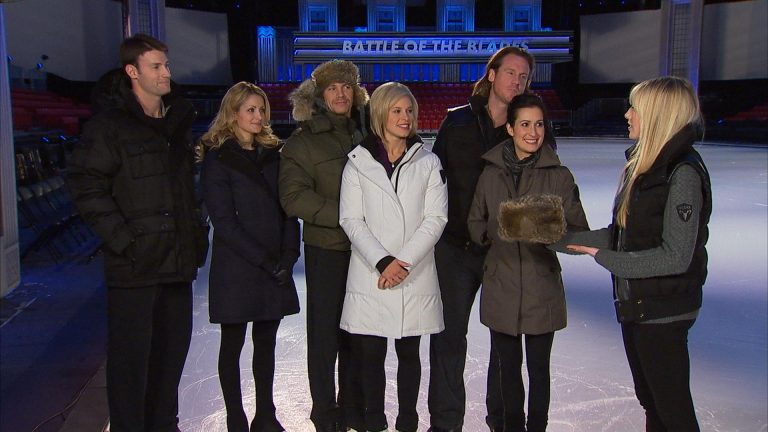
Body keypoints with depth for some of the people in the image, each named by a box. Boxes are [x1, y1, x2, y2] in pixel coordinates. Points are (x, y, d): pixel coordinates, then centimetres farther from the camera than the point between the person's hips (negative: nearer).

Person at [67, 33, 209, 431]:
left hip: (177, 260, 7)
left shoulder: (177, 121, 14)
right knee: (132, 356, 1)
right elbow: (87, 187, -12)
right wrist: (123, 240, -17)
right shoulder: (110, 124, -8)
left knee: (173, 349, 14)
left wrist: (196, 232, 14)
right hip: (134, 263, -6)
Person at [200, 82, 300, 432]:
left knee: (266, 342, 12)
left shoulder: (272, 153, 11)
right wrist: (265, 261, -16)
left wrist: (288, 255, -6)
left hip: (274, 268, 5)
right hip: (236, 268, -5)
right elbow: (224, 221, -11)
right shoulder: (218, 159, -5)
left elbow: (287, 208, 8)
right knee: (233, 344, 7)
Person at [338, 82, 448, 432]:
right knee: (370, 353, 5)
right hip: (369, 276, 0)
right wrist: (382, 261, -14)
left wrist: (403, 261, -12)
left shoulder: (427, 162, 6)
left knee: (409, 352, 10)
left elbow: (436, 217, -2)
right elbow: (350, 219, -3)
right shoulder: (358, 161, 3)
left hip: (415, 277, 1)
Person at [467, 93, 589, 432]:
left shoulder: (559, 175, -3)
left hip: (542, 286, -2)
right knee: (508, 365, 14)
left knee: (538, 367, 8)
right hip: (501, 286, 2)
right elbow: (475, 224, 10)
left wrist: (553, 233, -21)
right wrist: (496, 230, -8)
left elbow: (579, 231, -2)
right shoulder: (491, 172, 3)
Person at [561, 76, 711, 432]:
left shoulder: (683, 173, -19)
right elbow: (620, 232, 11)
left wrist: (606, 258, -19)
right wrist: (563, 239, 5)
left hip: (664, 310, -8)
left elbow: (675, 257, -22)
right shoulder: (642, 164, 8)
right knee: (650, 400, 20)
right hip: (635, 304, 9)